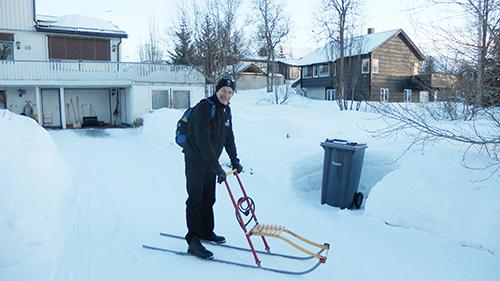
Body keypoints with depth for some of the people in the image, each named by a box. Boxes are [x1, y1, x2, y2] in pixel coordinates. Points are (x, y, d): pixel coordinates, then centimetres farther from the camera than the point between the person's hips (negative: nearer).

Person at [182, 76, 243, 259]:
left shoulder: (226, 110, 7)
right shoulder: (204, 108, -21)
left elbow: (229, 138, 16)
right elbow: (203, 141, -28)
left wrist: (235, 161, 13)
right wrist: (217, 167, -30)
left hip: (211, 162, 8)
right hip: (196, 160, -8)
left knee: (208, 199, 16)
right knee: (195, 200, -6)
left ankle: (206, 233, 30)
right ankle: (194, 242, -1)